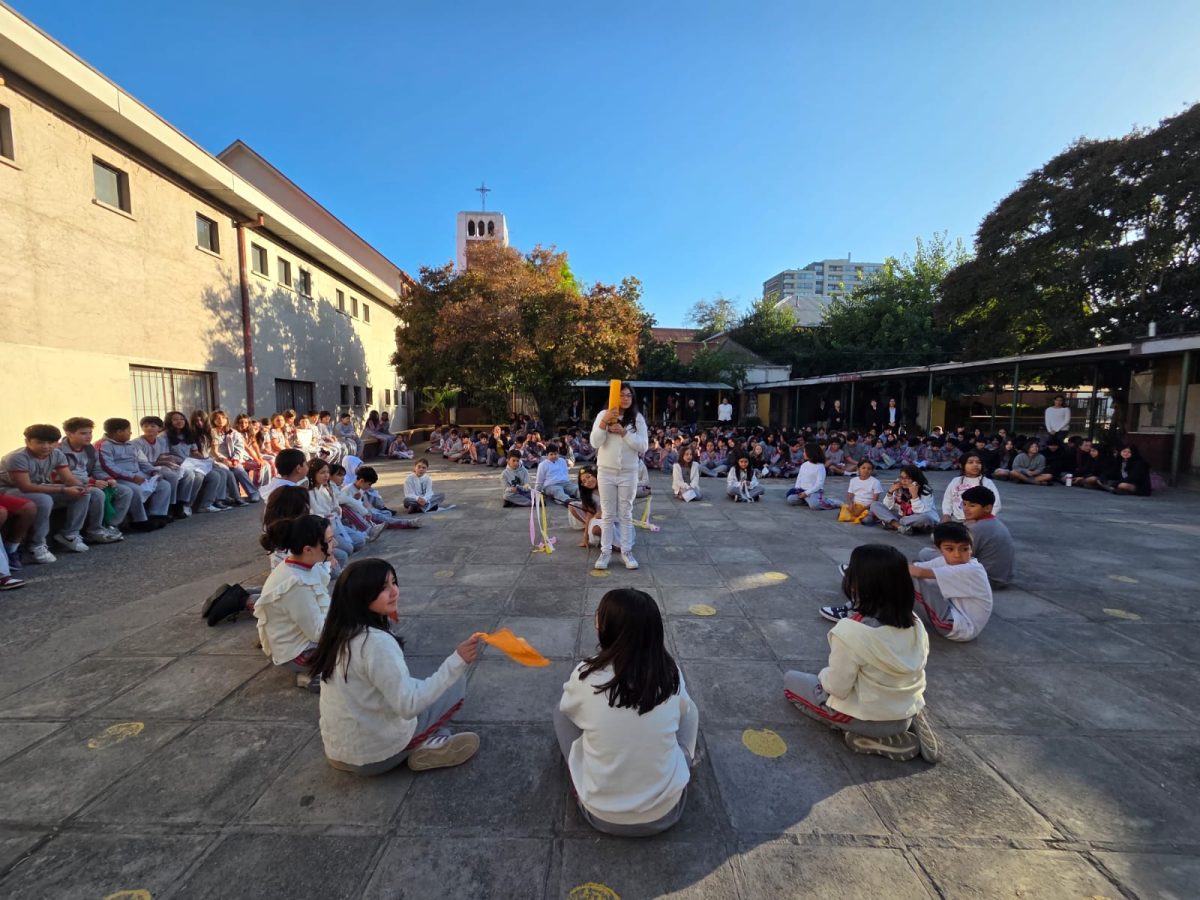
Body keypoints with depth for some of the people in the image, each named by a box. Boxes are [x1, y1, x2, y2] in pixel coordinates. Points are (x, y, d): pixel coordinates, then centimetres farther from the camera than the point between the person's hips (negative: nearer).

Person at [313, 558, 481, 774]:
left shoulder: (341, 631, -1)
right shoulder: (376, 641, -28)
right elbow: (408, 706, -29)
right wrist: (457, 662, -34)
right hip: (374, 756, -8)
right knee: (455, 682, 1)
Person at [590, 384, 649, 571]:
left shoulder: (637, 418, -1)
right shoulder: (603, 415, -2)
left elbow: (643, 446, -8)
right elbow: (595, 443, -10)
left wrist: (624, 432, -19)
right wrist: (604, 422, -23)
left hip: (628, 473, 0)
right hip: (606, 472, 0)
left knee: (626, 514, 10)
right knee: (607, 514, 9)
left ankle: (627, 551, 19)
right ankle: (605, 551, 18)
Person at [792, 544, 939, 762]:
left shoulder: (851, 630, -29)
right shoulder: (915, 623, -8)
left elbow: (837, 688, -21)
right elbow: (911, 676, 3)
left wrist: (824, 675, 1)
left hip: (868, 716, -6)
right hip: (909, 713, 7)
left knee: (791, 680, 11)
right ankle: (903, 728, 10)